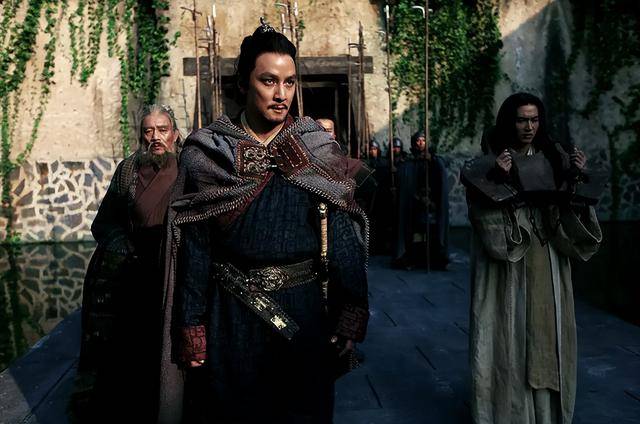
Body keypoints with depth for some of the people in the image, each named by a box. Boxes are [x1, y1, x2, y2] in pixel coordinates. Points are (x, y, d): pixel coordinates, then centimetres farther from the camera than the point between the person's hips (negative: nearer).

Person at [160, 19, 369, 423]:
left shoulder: (319, 151, -1)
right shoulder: (208, 153, -3)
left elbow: (343, 239, -5)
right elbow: (194, 247, -3)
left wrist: (350, 320, -11)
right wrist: (192, 329, -5)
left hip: (304, 316, 1)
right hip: (230, 317, 0)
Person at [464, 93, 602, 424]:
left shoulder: (554, 155, 8)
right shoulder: (491, 160, -4)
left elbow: (571, 204, 7)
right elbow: (481, 208, -12)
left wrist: (578, 176, -9)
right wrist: (496, 178, -25)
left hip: (547, 256, 4)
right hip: (507, 255, -4)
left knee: (545, 329, 9)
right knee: (510, 330, -1)